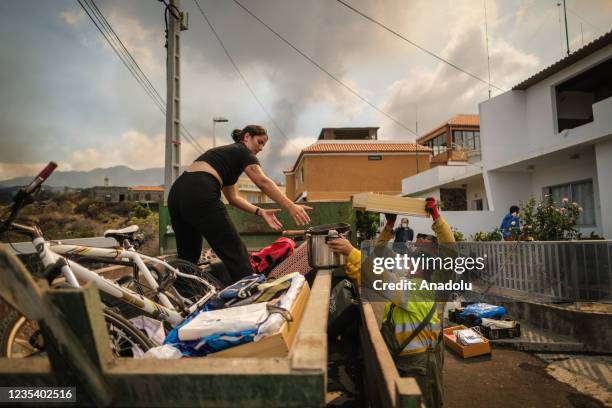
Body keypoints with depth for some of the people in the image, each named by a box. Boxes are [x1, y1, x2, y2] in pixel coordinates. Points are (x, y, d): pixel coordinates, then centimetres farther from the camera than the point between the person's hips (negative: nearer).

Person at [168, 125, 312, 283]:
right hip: (199, 196, -9)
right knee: (236, 255, -2)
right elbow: (263, 182, -9)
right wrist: (291, 206, -15)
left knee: (187, 257, 21)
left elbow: (232, 197, 26)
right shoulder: (243, 151, 9)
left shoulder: (224, 153, 32)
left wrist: (260, 212, 17)